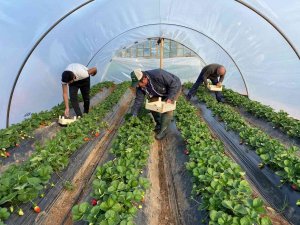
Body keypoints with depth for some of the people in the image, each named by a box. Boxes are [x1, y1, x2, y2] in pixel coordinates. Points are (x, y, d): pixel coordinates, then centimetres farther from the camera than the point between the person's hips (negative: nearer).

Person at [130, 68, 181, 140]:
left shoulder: (158, 75, -41)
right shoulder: (140, 86, -19)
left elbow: (174, 83, -32)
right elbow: (138, 100, -11)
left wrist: (170, 98, -34)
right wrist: (134, 115, -11)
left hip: (174, 88, -6)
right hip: (160, 92, 7)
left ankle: (163, 130, -1)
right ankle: (159, 124, 19)